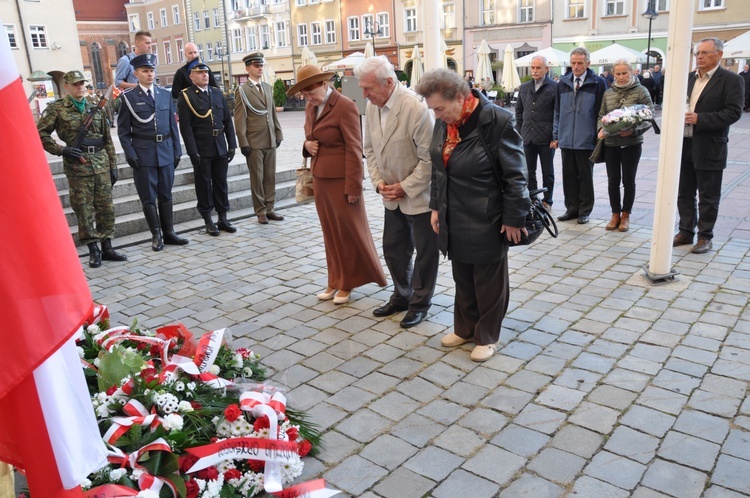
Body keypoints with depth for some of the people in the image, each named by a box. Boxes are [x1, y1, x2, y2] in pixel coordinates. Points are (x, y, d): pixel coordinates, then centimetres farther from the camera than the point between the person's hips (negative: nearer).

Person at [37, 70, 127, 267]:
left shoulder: (96, 108, 12)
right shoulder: (57, 109, 1)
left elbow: (108, 139, 13)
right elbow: (41, 134, -1)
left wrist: (113, 166, 9)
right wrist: (62, 150, -13)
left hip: (101, 163, 3)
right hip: (77, 165, -3)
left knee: (106, 207, 5)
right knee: (84, 210, 1)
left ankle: (107, 248, 15)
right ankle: (93, 250, 11)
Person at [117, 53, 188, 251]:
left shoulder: (165, 94, 10)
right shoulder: (129, 97, 0)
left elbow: (172, 125, 11)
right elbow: (123, 130, -1)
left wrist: (177, 150, 6)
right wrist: (130, 154, -9)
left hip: (166, 151, 3)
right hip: (143, 153, -3)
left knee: (166, 195, 9)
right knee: (148, 197, 2)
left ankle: (169, 233, 17)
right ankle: (156, 235, 11)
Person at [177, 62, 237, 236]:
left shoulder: (217, 93, 11)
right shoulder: (186, 96, -4)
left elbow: (228, 121, 11)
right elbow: (185, 126, -9)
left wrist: (231, 144, 4)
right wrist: (193, 151, -15)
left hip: (220, 148, 4)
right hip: (201, 150, -4)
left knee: (221, 183, 9)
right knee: (204, 185, 4)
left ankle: (223, 219, 18)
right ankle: (208, 221, 12)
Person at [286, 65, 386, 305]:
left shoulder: (345, 106, -14)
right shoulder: (310, 107, 10)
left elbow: (354, 149, -15)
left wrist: (353, 187, -18)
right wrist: (307, 145, -1)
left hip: (341, 179, -8)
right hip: (320, 178, 8)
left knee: (350, 232, 5)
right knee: (330, 232, 14)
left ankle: (349, 282, 18)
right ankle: (336, 281, 25)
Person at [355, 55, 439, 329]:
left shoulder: (416, 108, -24)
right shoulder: (372, 106, -1)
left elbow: (429, 159, -21)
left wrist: (405, 188, -17)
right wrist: (378, 182, -3)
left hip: (419, 196, -7)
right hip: (392, 196, 7)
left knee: (425, 252, 8)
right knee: (393, 249, 16)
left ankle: (419, 303, 25)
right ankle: (401, 296, 36)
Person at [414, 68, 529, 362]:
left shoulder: (497, 121, -19)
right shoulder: (444, 122, 1)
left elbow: (515, 176, -15)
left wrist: (513, 219, -13)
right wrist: (436, 207, 11)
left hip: (486, 221, -6)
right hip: (454, 219, 6)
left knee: (488, 282, 10)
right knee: (462, 278, 19)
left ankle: (487, 336, 28)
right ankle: (465, 328, 37)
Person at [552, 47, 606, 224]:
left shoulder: (597, 83, -4)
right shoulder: (563, 83, 8)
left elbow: (600, 112, -3)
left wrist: (599, 136, -5)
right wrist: (556, 135, 10)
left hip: (586, 141, -4)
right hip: (566, 140, 4)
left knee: (585, 177, 7)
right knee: (569, 176, 9)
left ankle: (584, 211, 17)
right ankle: (571, 208, 21)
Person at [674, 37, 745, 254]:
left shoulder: (731, 80, -6)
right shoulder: (689, 78, 11)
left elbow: (733, 112, -15)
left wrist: (699, 119, -22)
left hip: (709, 147, -6)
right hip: (685, 145, 6)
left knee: (708, 196, 4)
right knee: (684, 193, 13)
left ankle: (705, 237, 15)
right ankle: (686, 232, 24)